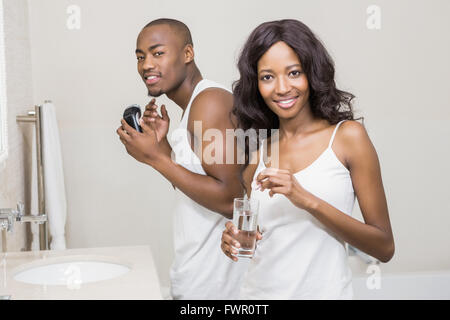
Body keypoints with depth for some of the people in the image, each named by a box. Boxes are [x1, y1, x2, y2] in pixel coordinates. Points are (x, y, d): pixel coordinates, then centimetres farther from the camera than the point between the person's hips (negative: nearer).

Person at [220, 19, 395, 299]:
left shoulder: (348, 135, -10)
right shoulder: (257, 148, 0)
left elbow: (384, 248, -12)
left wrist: (309, 201, -23)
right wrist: (235, 239, -10)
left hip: (324, 290, -3)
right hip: (259, 290, 3)